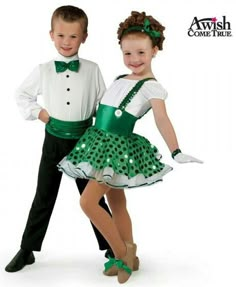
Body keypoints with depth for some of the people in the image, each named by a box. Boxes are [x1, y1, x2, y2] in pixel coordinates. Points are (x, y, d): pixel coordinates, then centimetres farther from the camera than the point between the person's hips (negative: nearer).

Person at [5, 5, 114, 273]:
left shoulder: (92, 70, -3)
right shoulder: (43, 70, -1)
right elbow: (21, 94, 13)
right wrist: (38, 112, -1)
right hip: (54, 141, 1)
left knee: (93, 196, 9)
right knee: (44, 197, 9)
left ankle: (112, 247, 23)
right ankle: (27, 249, 22)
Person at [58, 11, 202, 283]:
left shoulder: (152, 86, -11)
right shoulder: (119, 80, 12)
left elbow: (162, 120, -24)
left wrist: (176, 152, -37)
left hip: (118, 148, -8)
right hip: (101, 145, 8)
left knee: (88, 201, -12)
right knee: (115, 202, 14)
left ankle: (122, 254, 4)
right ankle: (127, 257, 27)